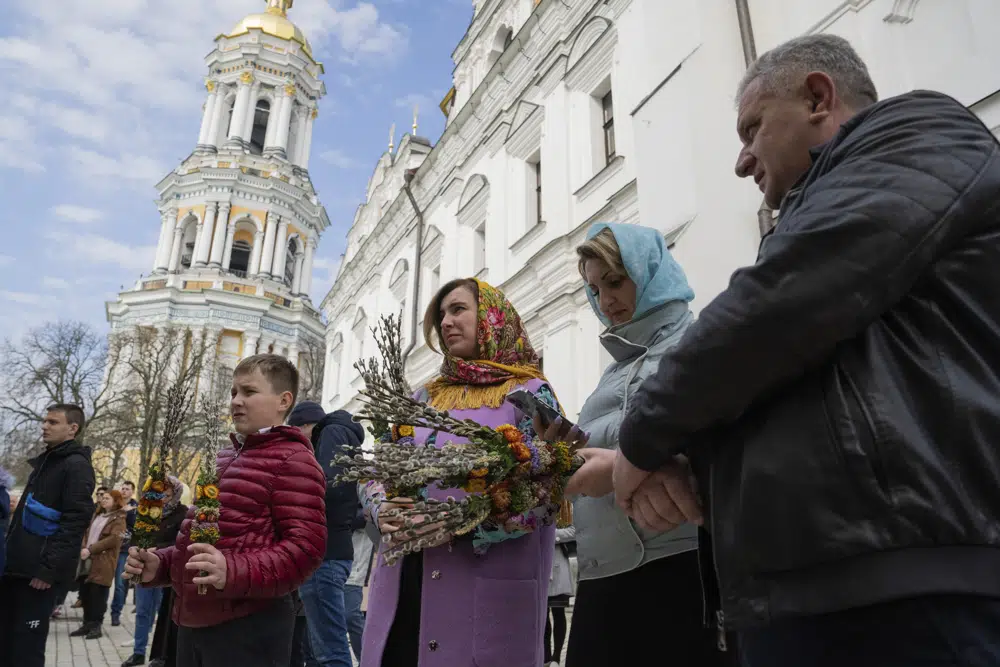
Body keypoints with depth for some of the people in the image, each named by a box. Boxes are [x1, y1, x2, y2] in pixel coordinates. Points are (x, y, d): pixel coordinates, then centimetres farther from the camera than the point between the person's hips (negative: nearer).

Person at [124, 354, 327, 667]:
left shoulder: (292, 459, -11)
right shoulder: (224, 459, 17)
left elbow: (305, 545, -20)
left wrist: (233, 572, -32)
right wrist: (160, 564, 10)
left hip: (248, 628, -8)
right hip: (193, 623, 8)